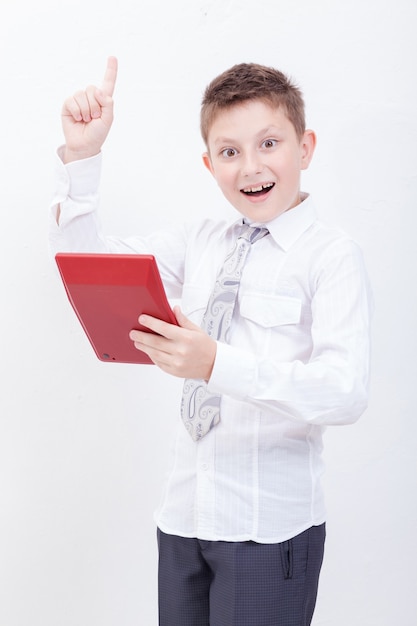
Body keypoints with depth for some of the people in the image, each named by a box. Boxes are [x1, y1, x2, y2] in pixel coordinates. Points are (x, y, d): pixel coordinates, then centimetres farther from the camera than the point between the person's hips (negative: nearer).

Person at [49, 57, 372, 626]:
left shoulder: (332, 255, -8)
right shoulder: (197, 243, 9)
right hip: (183, 515, 5)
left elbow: (346, 392, -19)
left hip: (269, 527, -5)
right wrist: (81, 156, -4)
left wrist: (218, 365, -32)